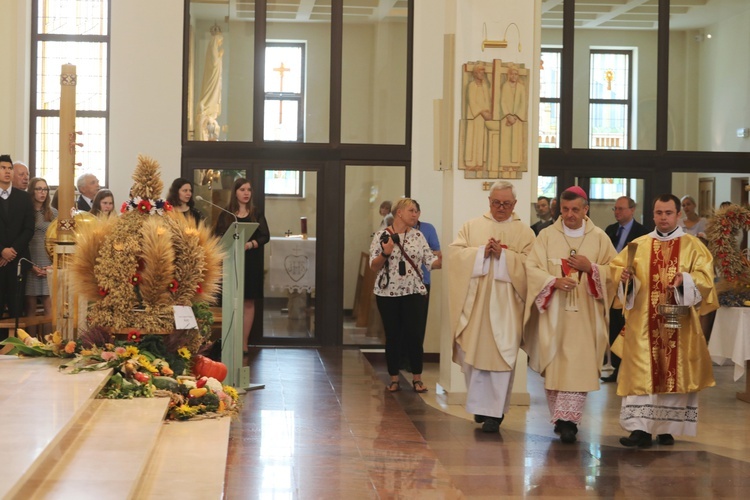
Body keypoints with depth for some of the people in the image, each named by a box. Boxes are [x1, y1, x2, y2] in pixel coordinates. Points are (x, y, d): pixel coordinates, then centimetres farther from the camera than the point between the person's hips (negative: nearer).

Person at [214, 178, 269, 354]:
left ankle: (244, 343, 4)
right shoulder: (226, 214, 6)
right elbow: (217, 235, 2)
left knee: (248, 302, 0)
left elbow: (265, 236, 3)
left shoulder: (256, 214, 7)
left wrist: (251, 244, -15)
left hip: (251, 262, 1)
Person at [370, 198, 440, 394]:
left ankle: (417, 378, 9)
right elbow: (374, 266, -3)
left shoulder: (418, 235, 6)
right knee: (393, 336, 4)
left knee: (414, 334, -2)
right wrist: (385, 253, -20)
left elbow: (431, 261, 4)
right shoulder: (382, 235, -2)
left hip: (414, 292, 2)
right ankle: (394, 379, 14)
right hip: (388, 293, -2)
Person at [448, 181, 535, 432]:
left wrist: (503, 255, -15)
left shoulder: (524, 232, 7)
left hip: (505, 305, -2)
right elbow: (455, 253, 1)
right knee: (472, 353, 5)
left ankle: (494, 411, 1)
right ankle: (481, 404, 23)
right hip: (474, 301, 2)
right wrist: (481, 252, -13)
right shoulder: (471, 226, 12)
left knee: (500, 356, -5)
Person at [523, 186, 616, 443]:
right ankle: (562, 417, 15)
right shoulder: (547, 236, 4)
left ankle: (567, 419, -8)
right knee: (554, 366, 3)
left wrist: (590, 267, -13)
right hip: (553, 312, 1)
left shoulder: (600, 238, 5)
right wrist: (554, 281, -19)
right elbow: (532, 267, -3)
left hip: (585, 315, 0)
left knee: (578, 367, -8)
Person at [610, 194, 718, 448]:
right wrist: (624, 276, -14)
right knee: (641, 372, -6)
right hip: (644, 322, 1)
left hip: (678, 322, -1)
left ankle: (667, 427, 12)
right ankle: (641, 428, -9)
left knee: (675, 373, 2)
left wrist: (685, 281, -22)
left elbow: (705, 277, -3)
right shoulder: (639, 245, 9)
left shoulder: (693, 246, 4)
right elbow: (617, 267, 8)